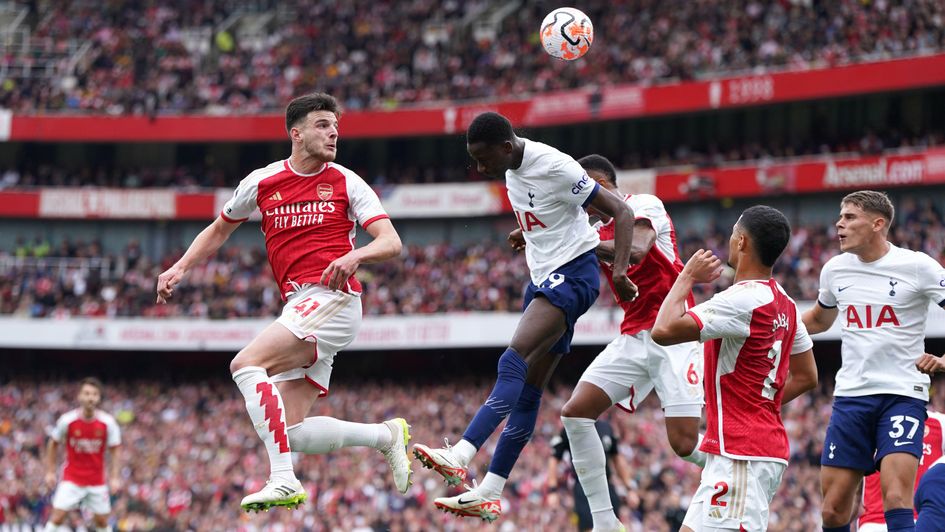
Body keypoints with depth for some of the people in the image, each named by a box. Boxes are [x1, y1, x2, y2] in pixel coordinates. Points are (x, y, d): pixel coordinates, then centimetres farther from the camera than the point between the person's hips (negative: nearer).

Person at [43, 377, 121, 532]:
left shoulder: (108, 422, -10)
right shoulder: (67, 420, -12)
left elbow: (114, 451, 0)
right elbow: (53, 444, 4)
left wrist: (114, 478, -7)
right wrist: (50, 472, 2)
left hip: (97, 481, 2)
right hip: (71, 479, -2)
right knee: (57, 517, -12)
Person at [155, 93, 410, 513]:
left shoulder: (346, 183, 3)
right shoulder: (261, 182, 12)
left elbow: (391, 243, -4)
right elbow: (219, 230, 28)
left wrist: (355, 256, -24)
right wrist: (180, 268, 15)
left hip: (332, 297, -6)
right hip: (298, 305, 6)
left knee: (246, 363, -25)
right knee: (291, 432, -4)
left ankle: (284, 480, -29)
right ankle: (386, 435, 16)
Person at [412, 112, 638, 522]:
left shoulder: (555, 167, -20)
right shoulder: (513, 168, 6)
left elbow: (622, 213, -18)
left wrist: (618, 271, -28)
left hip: (572, 275, -9)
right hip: (542, 277, 9)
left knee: (514, 361, -26)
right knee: (527, 390, 6)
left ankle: (460, 457, -39)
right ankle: (489, 495, 4)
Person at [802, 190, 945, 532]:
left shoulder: (916, 266, -7)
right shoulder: (835, 269, 9)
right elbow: (818, 320, 28)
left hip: (902, 395, -5)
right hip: (850, 397, 5)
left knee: (897, 500, -20)